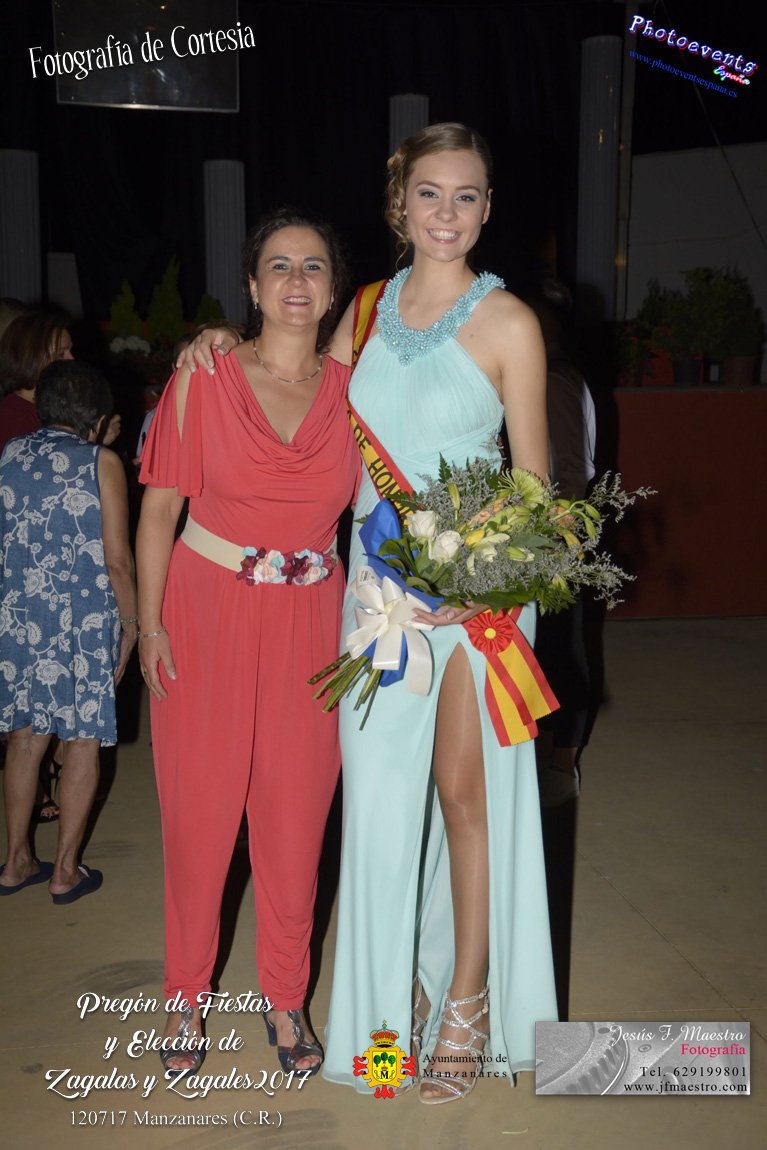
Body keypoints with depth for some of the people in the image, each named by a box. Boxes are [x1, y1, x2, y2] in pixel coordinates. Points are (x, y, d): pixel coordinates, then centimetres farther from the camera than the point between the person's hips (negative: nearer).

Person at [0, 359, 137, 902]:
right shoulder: (101, 462, -6)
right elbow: (117, 558, -10)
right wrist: (131, 623, 0)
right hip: (84, 619, -4)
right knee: (84, 741, 6)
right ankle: (66, 870, 12)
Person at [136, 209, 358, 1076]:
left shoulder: (351, 389, 4)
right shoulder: (204, 377, -2)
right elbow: (160, 507, -1)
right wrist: (150, 624, -6)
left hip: (309, 623, 2)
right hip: (207, 614, -1)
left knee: (296, 817, 7)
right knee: (199, 812, 5)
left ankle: (285, 999, 28)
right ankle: (188, 997, 27)